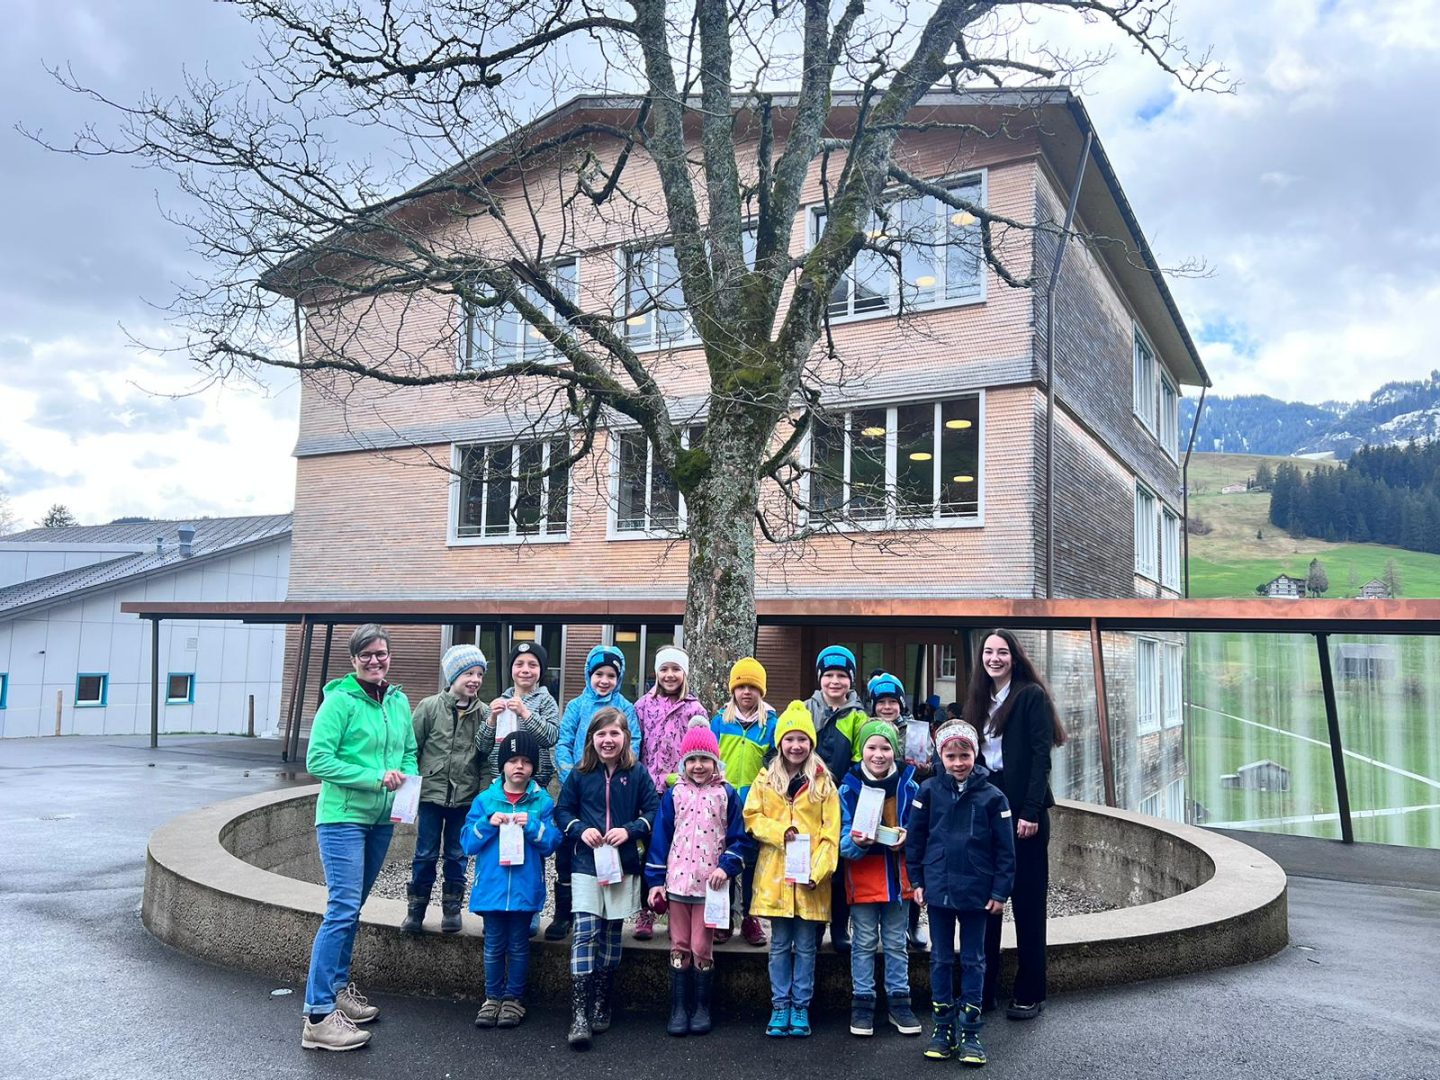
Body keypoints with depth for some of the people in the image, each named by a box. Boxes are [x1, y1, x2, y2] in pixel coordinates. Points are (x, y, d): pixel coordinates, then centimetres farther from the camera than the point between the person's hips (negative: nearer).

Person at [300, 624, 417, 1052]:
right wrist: (375, 777, -21)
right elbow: (318, 761, -16)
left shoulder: (398, 701, 7)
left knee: (351, 908, 17)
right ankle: (318, 1016, -8)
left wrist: (407, 781, -5)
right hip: (343, 817, -7)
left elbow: (410, 752, 16)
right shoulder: (340, 700, -12)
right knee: (343, 909, -12)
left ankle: (338, 987, 30)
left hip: (381, 819, 7)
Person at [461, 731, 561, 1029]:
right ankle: (493, 997, 23)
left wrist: (532, 825, -18)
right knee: (494, 945, 9)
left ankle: (513, 998, 22)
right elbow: (468, 843, 2)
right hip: (491, 885, 1)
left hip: (525, 888, -1)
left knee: (518, 945, 9)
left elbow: (551, 843, -4)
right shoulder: (485, 800, 3)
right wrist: (488, 823, -14)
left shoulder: (543, 802, 0)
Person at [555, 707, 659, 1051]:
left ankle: (600, 1006, 25)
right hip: (586, 864, -1)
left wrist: (630, 830, -15)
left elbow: (653, 810, 1)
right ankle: (579, 1016, -10)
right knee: (585, 934, -10)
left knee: (611, 937, 10)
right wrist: (580, 829, -11)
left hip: (623, 865, 1)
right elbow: (563, 810, 7)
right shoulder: (579, 774, 1)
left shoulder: (637, 773, 0)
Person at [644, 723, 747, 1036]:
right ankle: (678, 1009, 16)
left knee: (702, 949, 2)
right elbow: (661, 837, 5)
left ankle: (701, 1008, 17)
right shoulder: (673, 794, 4)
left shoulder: (727, 795, 0)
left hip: (711, 885, -2)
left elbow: (739, 838, 2)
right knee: (679, 947, 8)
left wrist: (726, 867, -13)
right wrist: (656, 880, 1)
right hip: (677, 881, 2)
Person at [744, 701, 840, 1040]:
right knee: (780, 945, 9)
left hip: (811, 878, -1)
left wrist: (817, 871, -13)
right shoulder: (766, 779, 5)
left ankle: (801, 1007, 19)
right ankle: (780, 1006, 20)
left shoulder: (823, 782, 1)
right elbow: (752, 818, 2)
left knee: (806, 946, 7)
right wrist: (780, 831, -14)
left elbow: (831, 832, -3)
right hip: (775, 875, 1)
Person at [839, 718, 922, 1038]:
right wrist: (856, 842, -30)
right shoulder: (849, 787, -7)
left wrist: (906, 837, -17)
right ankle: (862, 1003, 18)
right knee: (865, 943, 7)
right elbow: (844, 836, -8)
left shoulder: (908, 785, -3)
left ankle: (898, 1001, 24)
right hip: (863, 876, -2)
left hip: (897, 874, 2)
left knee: (896, 942, 13)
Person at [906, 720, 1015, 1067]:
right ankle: (943, 1028, 22)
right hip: (938, 889, 1)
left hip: (976, 891, -1)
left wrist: (1000, 891, -4)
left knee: (973, 961, 9)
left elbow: (1005, 849, -3)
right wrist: (917, 880, 2)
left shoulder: (992, 796, -7)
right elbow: (915, 838, 3)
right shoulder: (929, 791, -3)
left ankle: (970, 1032, 18)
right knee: (941, 959, 11)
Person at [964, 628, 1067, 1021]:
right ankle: (983, 987, 14)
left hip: (1023, 810, -6)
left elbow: (1040, 756, -12)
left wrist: (1031, 812, -18)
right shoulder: (980, 700, 13)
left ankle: (1029, 993, 11)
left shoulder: (1031, 695, -6)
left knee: (1027, 901, 2)